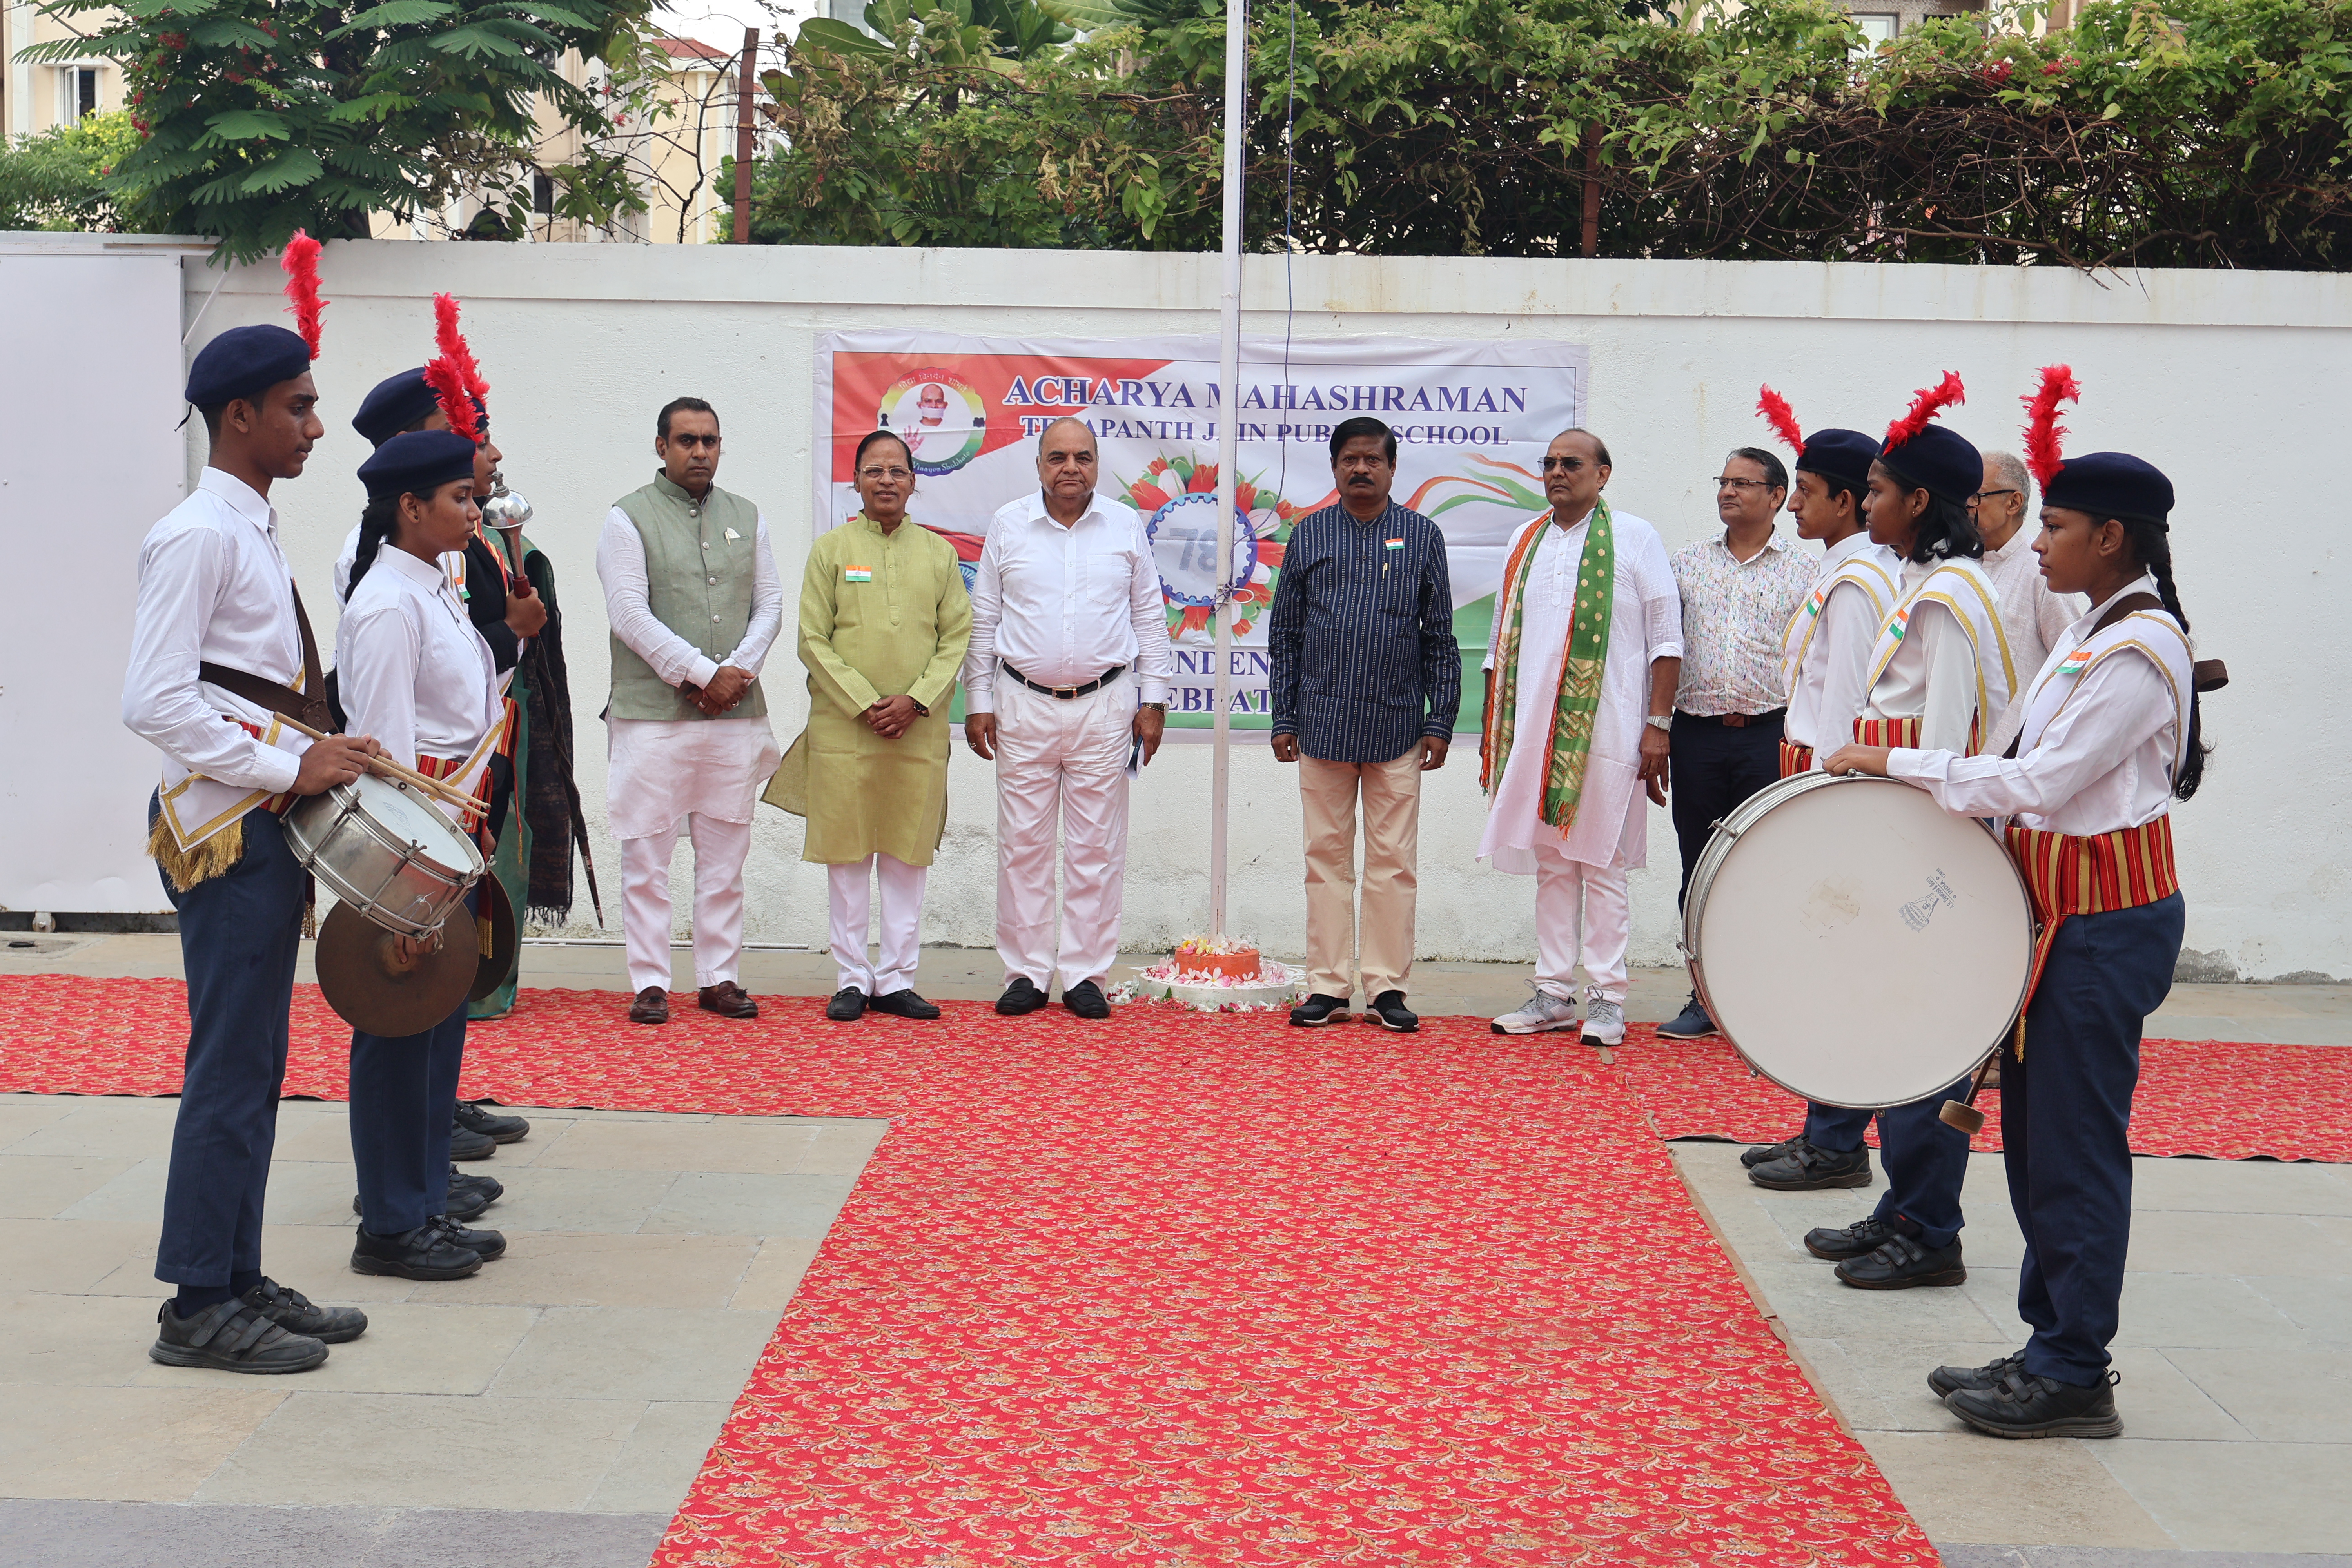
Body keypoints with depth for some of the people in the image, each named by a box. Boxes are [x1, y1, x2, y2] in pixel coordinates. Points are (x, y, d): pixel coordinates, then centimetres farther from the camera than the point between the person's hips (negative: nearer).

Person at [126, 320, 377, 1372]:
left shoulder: (254, 531, 17)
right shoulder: (198, 535, -13)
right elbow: (155, 703, -21)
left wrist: (316, 761, 10)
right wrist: (289, 768, -20)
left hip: (266, 823, 10)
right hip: (226, 828, -10)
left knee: (254, 1062, 13)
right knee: (230, 1065, -6)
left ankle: (237, 1279, 22)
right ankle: (199, 1306, 2)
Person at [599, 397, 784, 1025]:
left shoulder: (747, 518, 15)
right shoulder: (629, 519, 1)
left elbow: (770, 605, 11)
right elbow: (630, 614, -8)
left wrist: (738, 672, -6)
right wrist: (703, 672, -13)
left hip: (736, 714, 4)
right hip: (653, 714, -4)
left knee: (725, 856, 7)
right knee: (647, 857, -1)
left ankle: (719, 978, 15)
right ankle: (650, 983, 6)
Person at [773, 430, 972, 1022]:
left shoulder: (939, 553, 9)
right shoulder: (831, 549, 4)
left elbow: (957, 639, 6)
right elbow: (813, 641, -1)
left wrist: (916, 700, -8)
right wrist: (865, 704, -10)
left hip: (920, 730, 2)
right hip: (843, 727, -2)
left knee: (908, 852, 5)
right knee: (847, 852, 3)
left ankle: (896, 979, 13)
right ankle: (852, 978, 12)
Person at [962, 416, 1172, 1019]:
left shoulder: (1126, 527, 5)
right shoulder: (1008, 525, 5)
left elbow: (1149, 618, 10)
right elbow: (983, 619, 8)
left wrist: (1153, 700, 5)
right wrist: (978, 702, 4)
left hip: (1104, 704, 0)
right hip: (1024, 704, 0)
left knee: (1096, 846, 2)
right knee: (1023, 844, 2)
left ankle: (1086, 975, 10)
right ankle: (1026, 973, 11)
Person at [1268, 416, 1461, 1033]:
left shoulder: (1421, 536, 7)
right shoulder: (1309, 535, 9)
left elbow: (1441, 638, 8)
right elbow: (1285, 635, 10)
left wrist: (1441, 721, 1)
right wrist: (1283, 719, 4)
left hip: (1397, 724, -1)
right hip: (1323, 722, 1)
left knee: (1393, 861, 1)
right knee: (1327, 856, 5)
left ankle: (1387, 987, 9)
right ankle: (1328, 987, 12)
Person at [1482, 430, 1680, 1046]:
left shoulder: (1635, 538, 1)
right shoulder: (1525, 543, 16)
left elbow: (1666, 637, -2)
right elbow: (1502, 641, 20)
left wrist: (1658, 725, -8)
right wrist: (1493, 725, 15)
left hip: (1606, 729, -5)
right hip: (1534, 728, 5)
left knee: (1601, 863, -2)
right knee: (1551, 863, 8)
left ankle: (1606, 998, 4)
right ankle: (1553, 995, 14)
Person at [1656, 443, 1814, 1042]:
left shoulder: (1801, 573, 4)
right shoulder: (1688, 561, 11)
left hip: (1770, 735, -3)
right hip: (1697, 733, 3)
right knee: (1699, 872, 7)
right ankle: (1706, 998, 17)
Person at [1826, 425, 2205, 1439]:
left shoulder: (2138, 650, -18)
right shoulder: (2091, 630, 13)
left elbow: (2043, 783, -22)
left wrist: (1900, 764, -18)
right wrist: (1945, 806, 8)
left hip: (2108, 918, -10)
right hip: (2064, 906, 10)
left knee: (2075, 1140, -4)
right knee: (2034, 1129, 14)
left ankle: (2074, 1378, 6)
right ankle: (2050, 1346, 24)